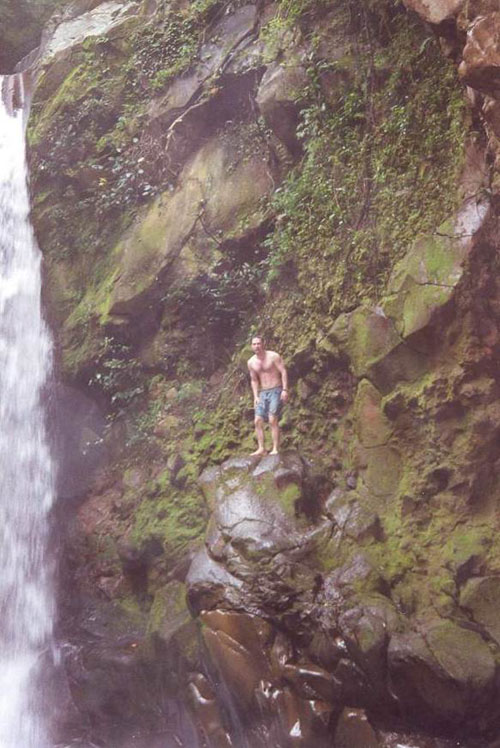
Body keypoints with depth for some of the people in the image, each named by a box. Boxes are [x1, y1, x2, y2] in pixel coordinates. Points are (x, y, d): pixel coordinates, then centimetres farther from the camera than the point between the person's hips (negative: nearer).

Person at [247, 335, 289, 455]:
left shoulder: (273, 356, -8)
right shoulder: (251, 362, 7)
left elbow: (283, 372, -9)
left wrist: (285, 389, -18)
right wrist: (255, 396, 5)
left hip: (276, 391, -6)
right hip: (262, 393, 6)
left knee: (273, 420, -14)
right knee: (258, 421, -1)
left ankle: (275, 449, -12)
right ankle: (261, 448, 5)